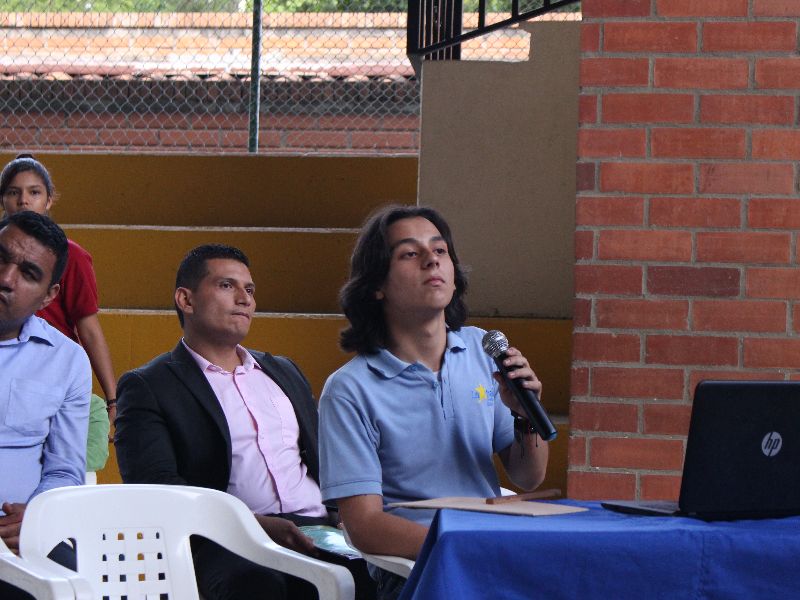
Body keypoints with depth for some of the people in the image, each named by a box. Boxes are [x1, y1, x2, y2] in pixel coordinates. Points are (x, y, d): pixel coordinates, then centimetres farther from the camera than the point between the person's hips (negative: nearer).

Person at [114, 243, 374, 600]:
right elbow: (156, 488, -6)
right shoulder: (148, 387, 9)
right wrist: (259, 526, -18)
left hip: (319, 530, 5)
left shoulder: (283, 373, 30)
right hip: (228, 545, -5)